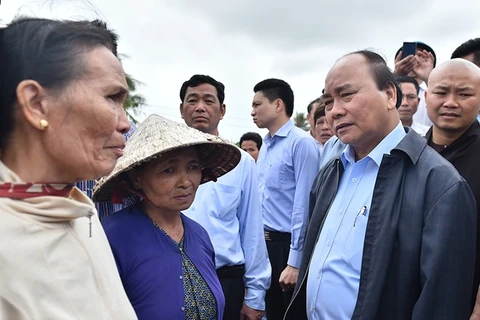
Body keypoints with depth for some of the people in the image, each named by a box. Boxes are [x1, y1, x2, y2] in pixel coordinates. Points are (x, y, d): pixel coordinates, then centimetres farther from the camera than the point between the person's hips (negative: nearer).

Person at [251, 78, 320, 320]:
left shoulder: (301, 143, -16)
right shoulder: (265, 146, 10)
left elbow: (303, 205, -18)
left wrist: (295, 262, -18)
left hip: (287, 245, -7)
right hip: (265, 243, 8)